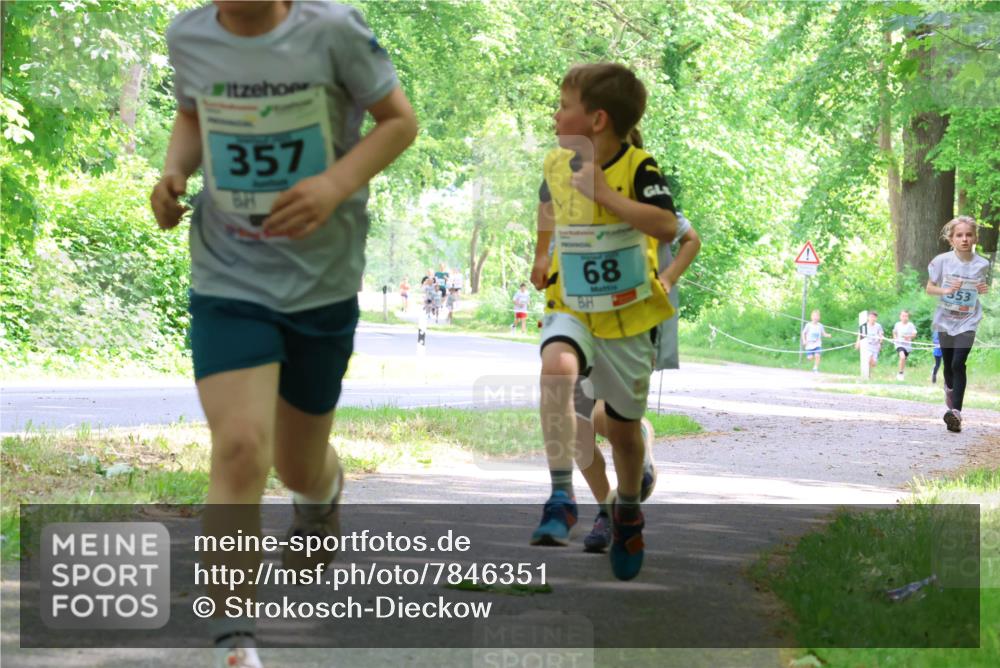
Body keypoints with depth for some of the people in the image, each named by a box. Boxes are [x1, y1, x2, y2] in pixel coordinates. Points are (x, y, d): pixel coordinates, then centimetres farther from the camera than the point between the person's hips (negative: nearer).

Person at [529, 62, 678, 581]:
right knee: (557, 366, -32)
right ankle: (561, 497, -34)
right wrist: (542, 256, 26)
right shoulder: (557, 163, -1)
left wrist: (603, 193, -29)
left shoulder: (637, 168, -15)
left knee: (623, 424, 11)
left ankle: (627, 507, 42)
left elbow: (667, 227, -30)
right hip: (571, 307, 2)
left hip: (627, 316, -2)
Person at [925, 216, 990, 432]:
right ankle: (950, 388, 49)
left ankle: (955, 412, -24)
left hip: (968, 322, -2)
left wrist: (985, 289, -11)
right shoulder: (942, 261, -9)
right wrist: (945, 290, -20)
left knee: (958, 364, -17)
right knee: (948, 363, 16)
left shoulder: (982, 264, -6)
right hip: (945, 320, 2)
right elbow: (929, 288, -1)